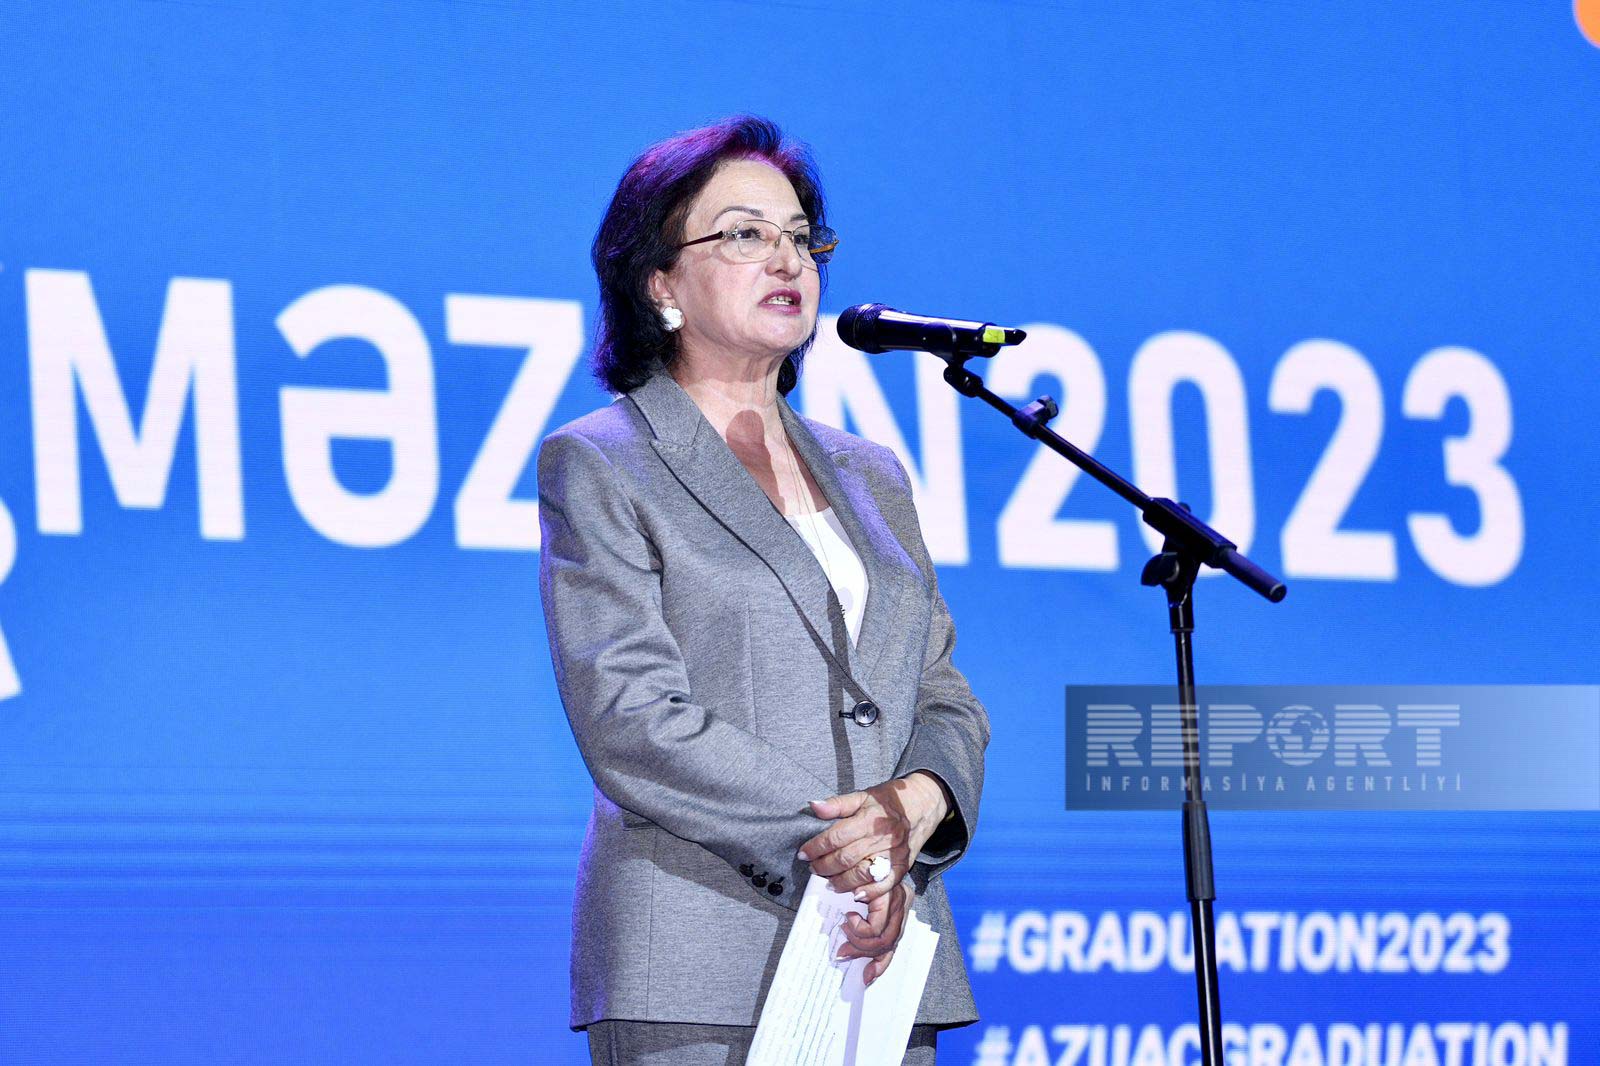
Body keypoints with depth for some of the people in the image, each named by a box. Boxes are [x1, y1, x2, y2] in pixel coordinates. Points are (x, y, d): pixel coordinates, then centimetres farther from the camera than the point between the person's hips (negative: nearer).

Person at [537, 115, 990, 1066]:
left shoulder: (871, 478, 21)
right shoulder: (597, 467, 3)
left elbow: (945, 698, 17)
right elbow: (632, 720, -8)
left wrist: (918, 803, -7)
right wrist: (837, 841, -13)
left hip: (880, 956, 5)